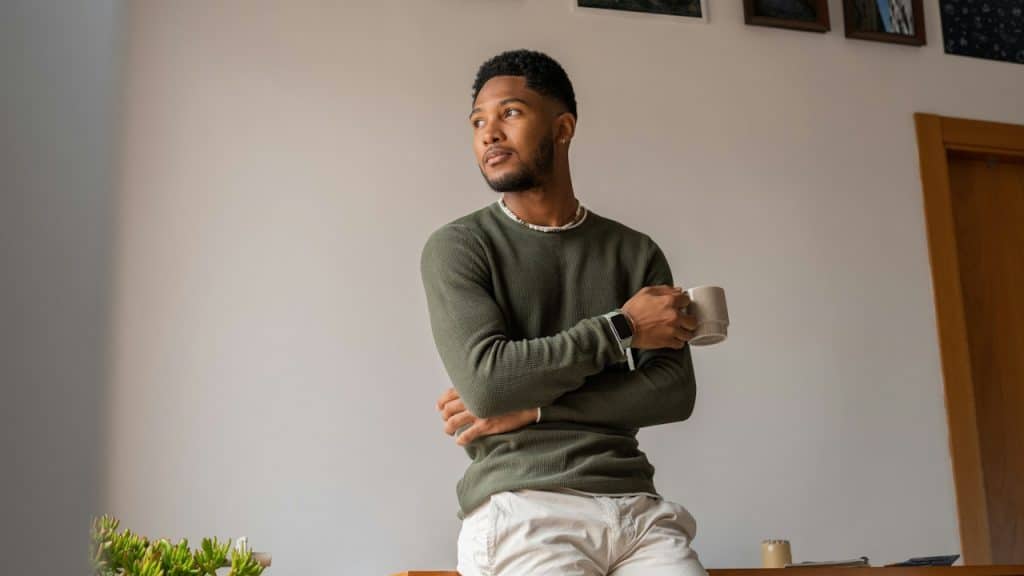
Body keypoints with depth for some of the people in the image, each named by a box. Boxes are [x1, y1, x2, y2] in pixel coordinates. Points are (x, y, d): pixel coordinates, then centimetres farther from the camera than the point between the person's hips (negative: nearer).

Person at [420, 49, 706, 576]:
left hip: (634, 503, 3)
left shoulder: (636, 252, 11)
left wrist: (532, 407, -8)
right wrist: (622, 328, -6)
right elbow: (485, 380, -12)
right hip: (520, 506, -3)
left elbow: (675, 393, 2)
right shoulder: (457, 247, 2)